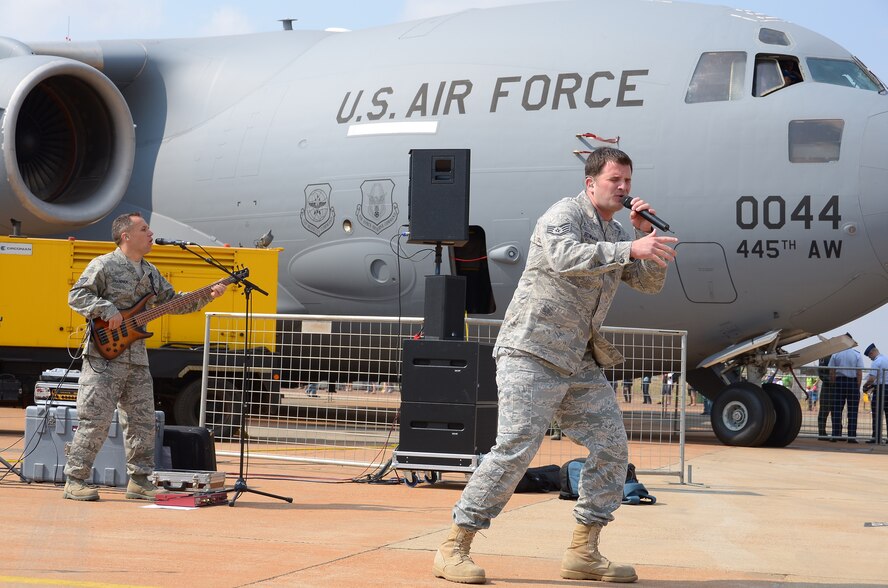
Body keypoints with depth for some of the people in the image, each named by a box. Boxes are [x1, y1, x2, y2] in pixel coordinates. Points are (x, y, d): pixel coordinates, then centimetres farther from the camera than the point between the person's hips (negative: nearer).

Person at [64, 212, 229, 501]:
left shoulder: (150, 272, 17)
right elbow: (77, 295, -12)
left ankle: (139, 481, 16)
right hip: (104, 356, -8)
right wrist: (107, 311, -22)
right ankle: (74, 481, -3)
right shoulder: (104, 266, -6)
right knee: (95, 420, -9)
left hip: (137, 358, 8)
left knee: (142, 421, 8)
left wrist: (207, 295, 10)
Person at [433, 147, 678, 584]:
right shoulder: (564, 215, -10)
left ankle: (583, 552, 10)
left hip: (581, 363, 9)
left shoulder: (613, 234, 17)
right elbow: (566, 257, -31)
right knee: (515, 448, -16)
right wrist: (630, 249, -38)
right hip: (532, 352, -9)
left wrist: (647, 235, 0)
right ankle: (454, 549, -10)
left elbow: (650, 283, 15)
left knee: (612, 448, 2)